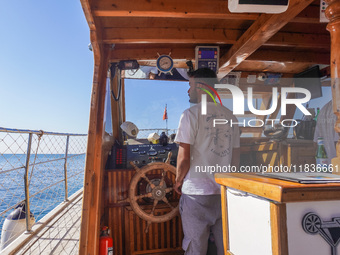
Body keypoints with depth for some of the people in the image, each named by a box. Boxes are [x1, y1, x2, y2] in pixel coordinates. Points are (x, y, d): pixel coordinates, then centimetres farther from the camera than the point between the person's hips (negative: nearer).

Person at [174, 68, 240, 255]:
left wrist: (178, 181, 4)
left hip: (197, 192, -5)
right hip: (225, 192, 6)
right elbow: (236, 159, 12)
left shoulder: (191, 114, -10)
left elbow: (184, 158, -13)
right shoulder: (230, 117, 8)